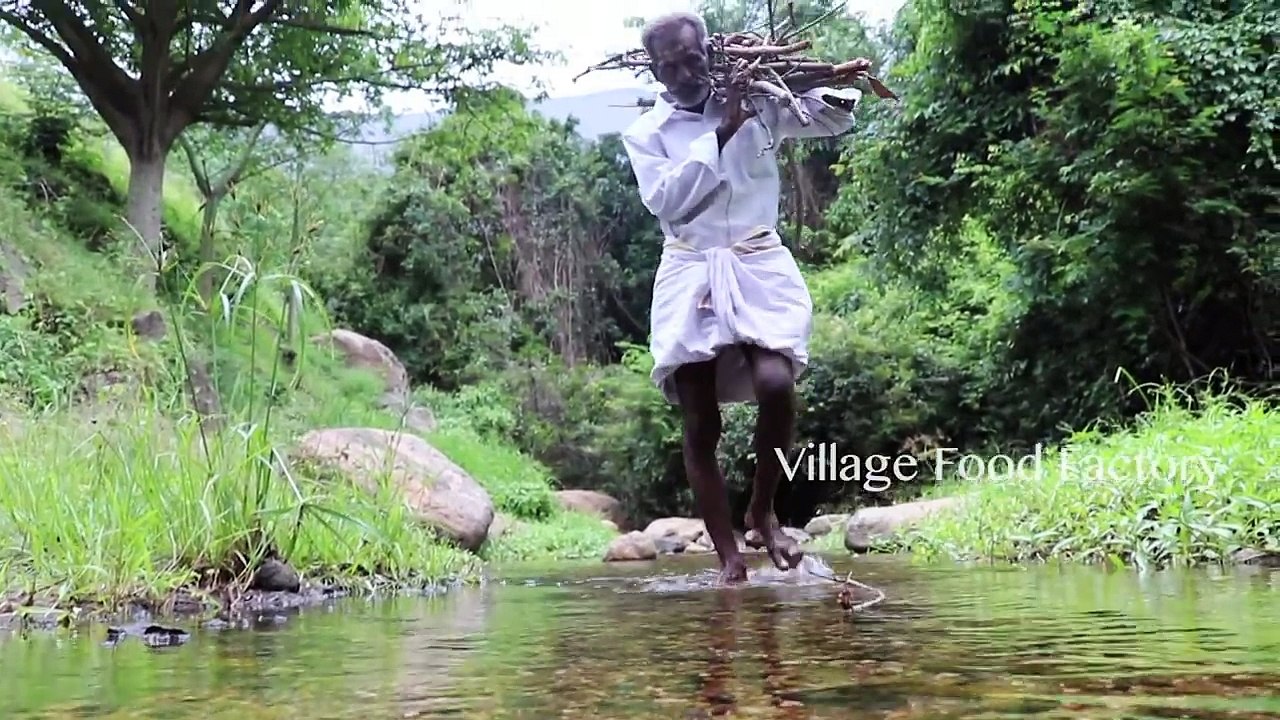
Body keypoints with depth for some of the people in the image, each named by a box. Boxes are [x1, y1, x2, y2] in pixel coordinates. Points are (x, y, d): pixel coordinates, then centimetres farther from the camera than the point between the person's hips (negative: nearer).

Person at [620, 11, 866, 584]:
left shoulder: (756, 105, 8)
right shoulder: (645, 133, 6)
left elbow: (835, 119, 12)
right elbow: (667, 199, -10)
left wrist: (836, 85, -9)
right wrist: (720, 133, -13)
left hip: (759, 267, 0)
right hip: (690, 278, 1)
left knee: (776, 385, -24)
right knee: (700, 426, -3)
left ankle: (763, 510, 0)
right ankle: (730, 560, 6)